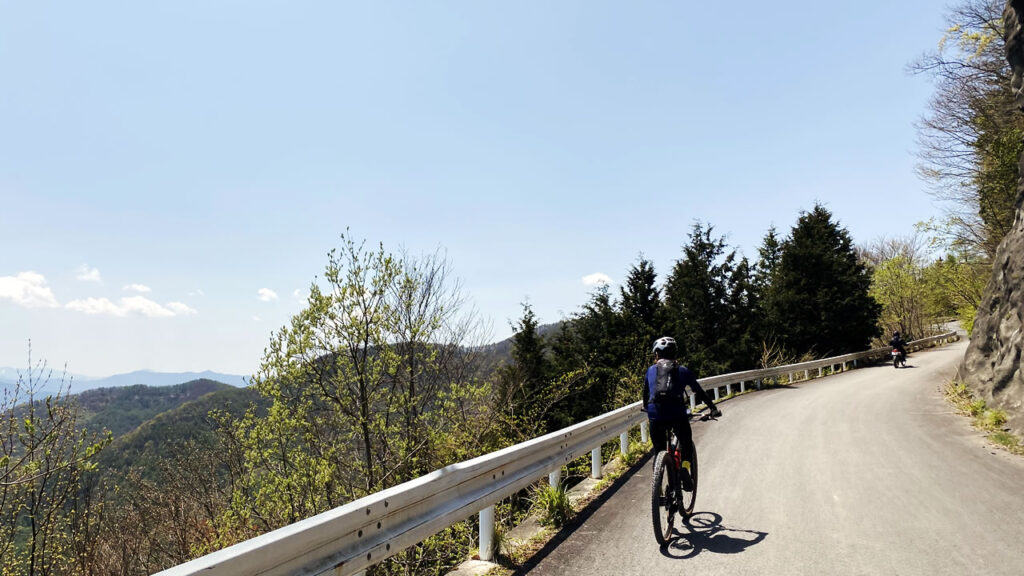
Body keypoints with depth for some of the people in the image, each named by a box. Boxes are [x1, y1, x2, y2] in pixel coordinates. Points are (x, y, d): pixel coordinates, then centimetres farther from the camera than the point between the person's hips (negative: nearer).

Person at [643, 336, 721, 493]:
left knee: (658, 450, 16)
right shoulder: (683, 370, 13)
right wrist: (713, 409, 26)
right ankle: (685, 467, -1)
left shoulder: (651, 370, 17)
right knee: (686, 443, 24)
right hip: (677, 414, -1)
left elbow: (645, 395, 24)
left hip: (655, 416, 1)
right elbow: (699, 392, 16)